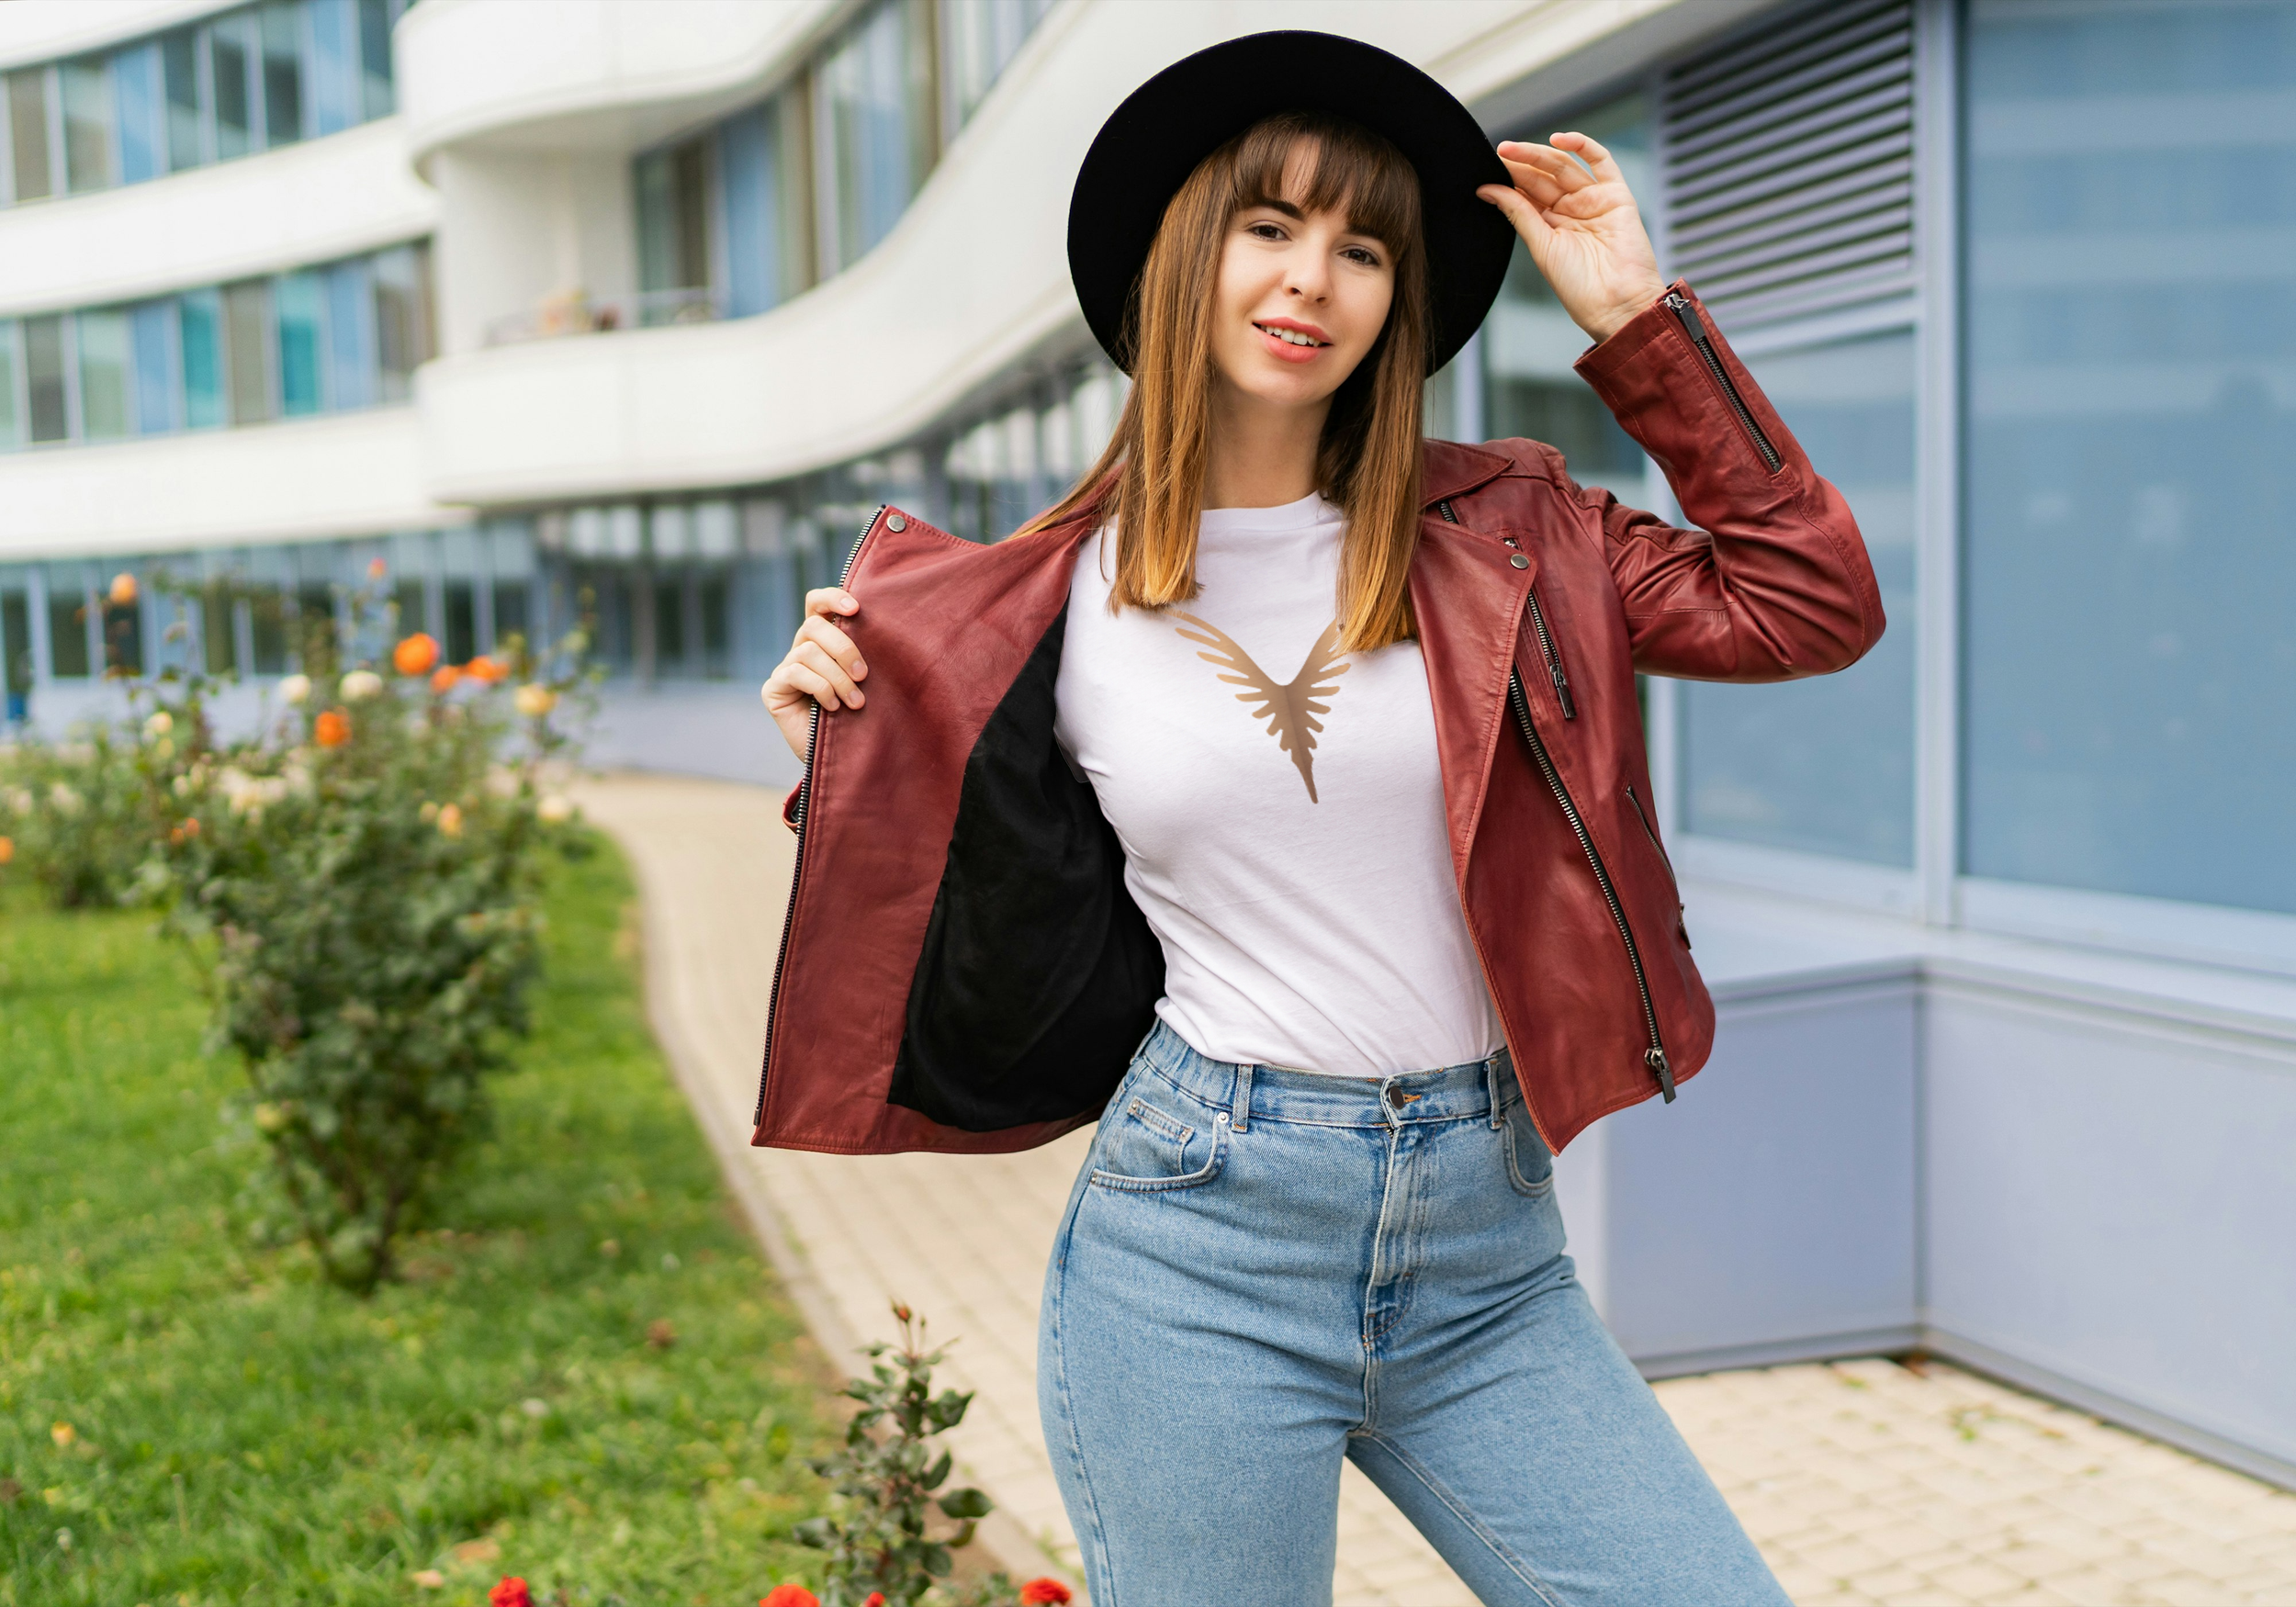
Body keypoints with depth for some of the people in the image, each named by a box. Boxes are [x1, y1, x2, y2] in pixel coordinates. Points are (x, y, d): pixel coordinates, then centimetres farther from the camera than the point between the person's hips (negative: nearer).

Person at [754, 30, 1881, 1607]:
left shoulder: (1495, 533, 4)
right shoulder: (1053, 607, 1)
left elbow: (1811, 604, -1)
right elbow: (1013, 986, 8)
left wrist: (1633, 316, -1)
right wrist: (851, 746, -5)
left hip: (1487, 1249, 2)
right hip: (1196, 1242, -1)